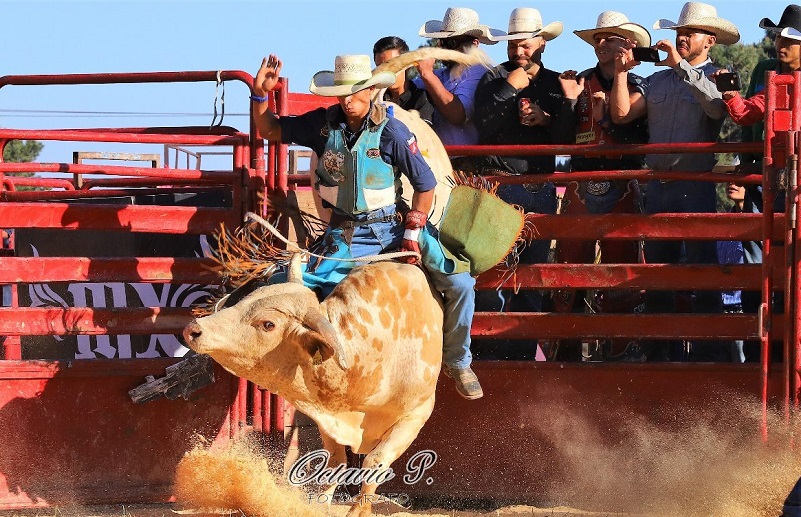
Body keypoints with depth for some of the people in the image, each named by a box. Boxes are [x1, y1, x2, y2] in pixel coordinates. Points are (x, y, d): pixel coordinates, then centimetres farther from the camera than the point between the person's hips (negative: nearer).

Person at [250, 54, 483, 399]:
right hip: (344, 237, 2)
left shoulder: (391, 132, -12)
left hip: (392, 226, -1)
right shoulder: (323, 124, -4)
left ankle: (458, 363, 6)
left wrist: (412, 234, -9)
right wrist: (261, 95, -7)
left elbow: (425, 184, -5)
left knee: (459, 283, -15)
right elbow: (269, 130, 10)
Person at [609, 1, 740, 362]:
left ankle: (707, 355, -7)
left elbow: (717, 107, -19)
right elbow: (621, 114, 9)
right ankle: (654, 354, 13)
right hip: (658, 185, 5)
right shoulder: (657, 81, 17)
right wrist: (622, 72, 0)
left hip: (696, 186, -5)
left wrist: (681, 66, -20)